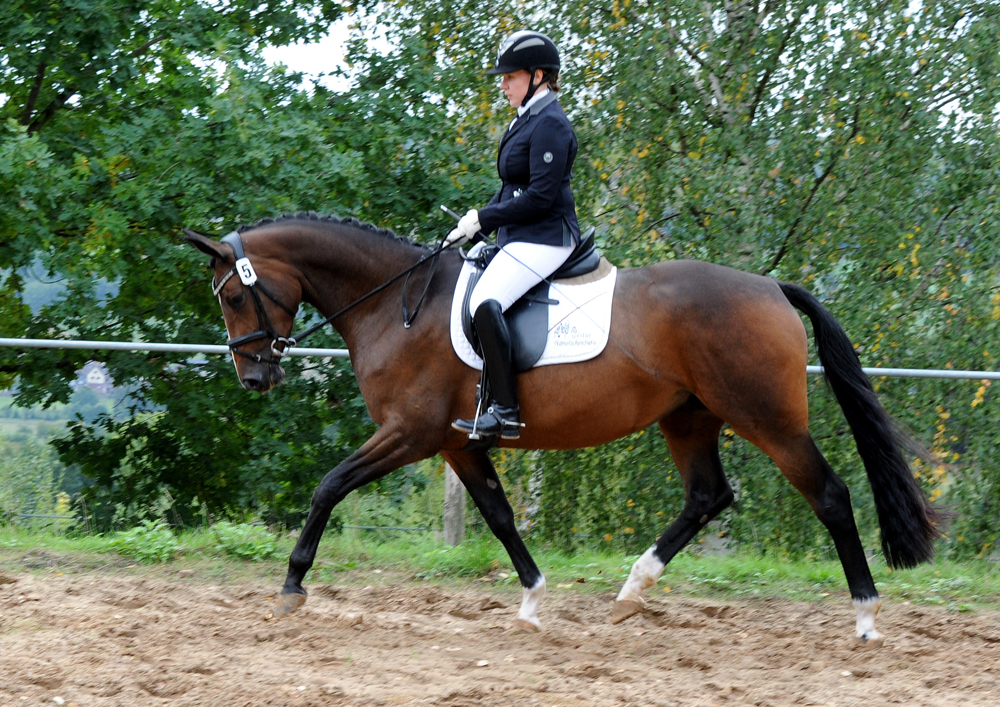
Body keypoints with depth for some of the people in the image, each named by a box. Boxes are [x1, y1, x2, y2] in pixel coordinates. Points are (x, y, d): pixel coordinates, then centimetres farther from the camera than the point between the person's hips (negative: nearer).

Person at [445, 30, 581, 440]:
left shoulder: (549, 125, -14)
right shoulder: (527, 121, 17)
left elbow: (541, 196, -21)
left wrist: (483, 219, -15)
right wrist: (476, 225, 10)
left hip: (545, 239, -12)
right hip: (519, 238, 12)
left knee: (485, 302, -29)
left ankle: (506, 411, -29)